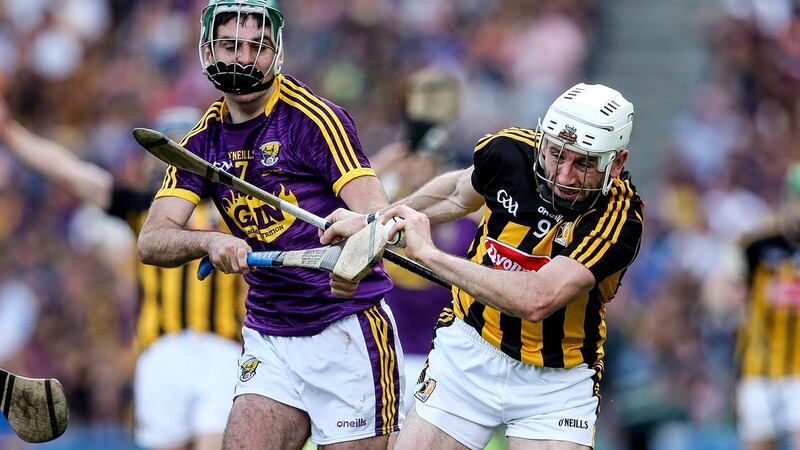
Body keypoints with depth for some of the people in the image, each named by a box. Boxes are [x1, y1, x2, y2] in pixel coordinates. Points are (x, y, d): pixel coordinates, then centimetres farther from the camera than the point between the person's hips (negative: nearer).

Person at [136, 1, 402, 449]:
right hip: (269, 340, 5)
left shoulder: (315, 119, -10)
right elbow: (152, 241, -2)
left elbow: (376, 212, -20)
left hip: (348, 332, -4)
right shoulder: (203, 142, 6)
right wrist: (212, 242, -24)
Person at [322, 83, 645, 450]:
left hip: (558, 379, -3)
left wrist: (429, 254, -34)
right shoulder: (509, 151, -13)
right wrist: (373, 222, 17)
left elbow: (537, 300, -39)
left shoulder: (619, 221, -27)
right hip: (469, 350, 3)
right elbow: (460, 193, 13)